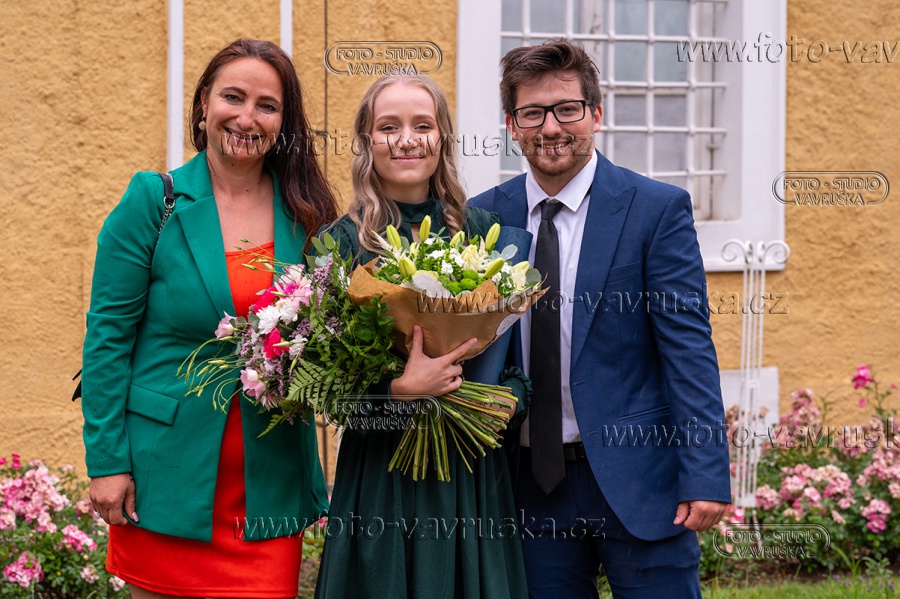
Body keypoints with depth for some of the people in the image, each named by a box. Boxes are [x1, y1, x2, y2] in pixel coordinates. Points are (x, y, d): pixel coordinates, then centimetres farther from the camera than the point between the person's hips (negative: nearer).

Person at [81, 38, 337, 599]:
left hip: (271, 484, 2)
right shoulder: (154, 201, -3)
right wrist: (107, 462, -9)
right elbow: (108, 336, -4)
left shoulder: (307, 215, 5)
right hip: (168, 475, -2)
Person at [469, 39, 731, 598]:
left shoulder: (657, 208, -3)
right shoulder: (483, 216, 6)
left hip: (637, 478, -3)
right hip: (533, 486, 3)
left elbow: (688, 347, -7)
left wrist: (705, 476, -14)